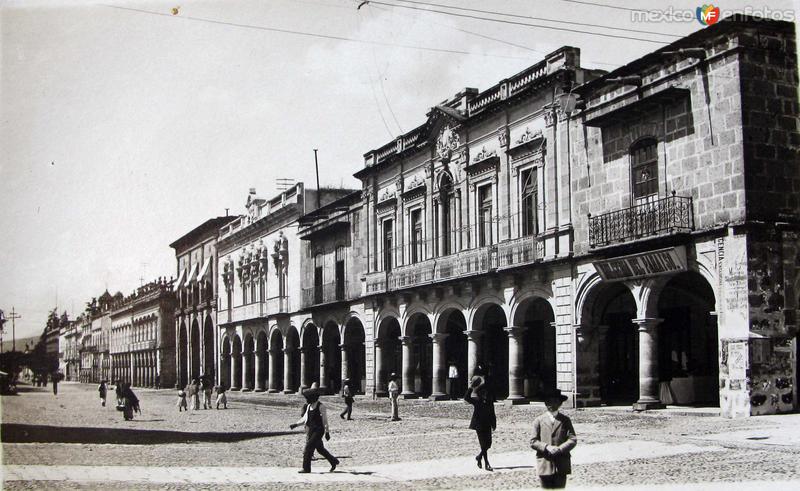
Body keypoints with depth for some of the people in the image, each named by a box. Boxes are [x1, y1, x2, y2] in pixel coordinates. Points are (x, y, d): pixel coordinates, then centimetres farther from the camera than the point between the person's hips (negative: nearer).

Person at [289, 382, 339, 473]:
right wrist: (295, 424, 5)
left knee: (308, 448, -13)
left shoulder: (321, 406, -11)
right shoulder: (309, 406, 11)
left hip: (318, 430, -8)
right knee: (320, 449, 14)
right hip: (310, 430, 8)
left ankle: (306, 468, -7)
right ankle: (334, 461, 30)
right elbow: (305, 418, 16)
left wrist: (327, 432, -12)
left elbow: (325, 420, -11)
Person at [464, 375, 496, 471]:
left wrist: (494, 423, 6)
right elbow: (466, 398, -22)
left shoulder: (489, 401, 7)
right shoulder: (476, 400, -5)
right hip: (479, 425, -5)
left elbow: (492, 413, 12)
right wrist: (470, 388, -29)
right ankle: (486, 464, 3)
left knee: (488, 444, 5)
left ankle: (479, 456, 33)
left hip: (487, 425, 5)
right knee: (484, 444, -3)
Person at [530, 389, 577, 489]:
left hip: (561, 465, 1)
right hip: (545, 465, -1)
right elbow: (533, 442, 4)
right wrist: (546, 447, -14)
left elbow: (573, 439, 2)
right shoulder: (538, 420, 9)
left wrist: (560, 449, -14)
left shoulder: (565, 420, 11)